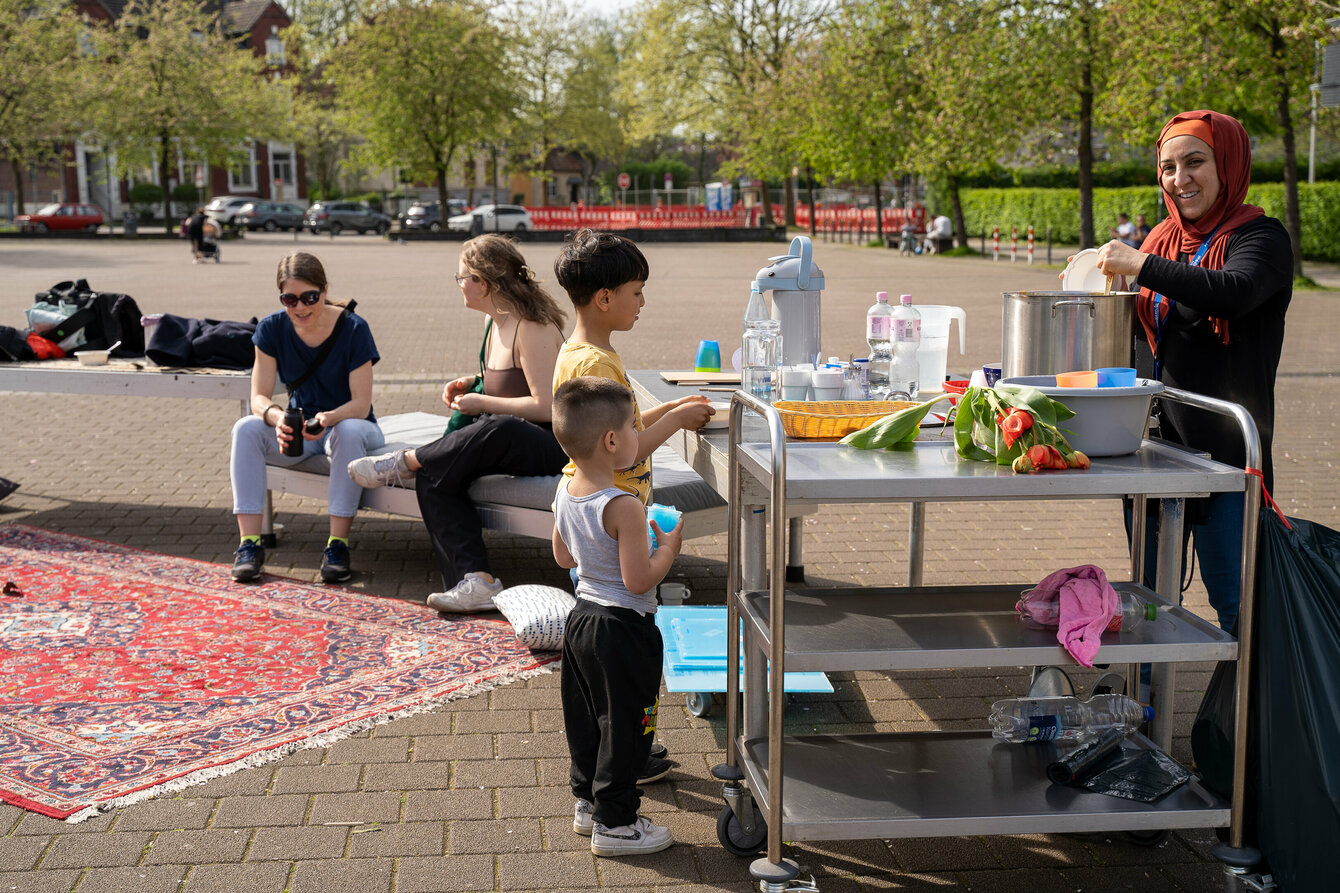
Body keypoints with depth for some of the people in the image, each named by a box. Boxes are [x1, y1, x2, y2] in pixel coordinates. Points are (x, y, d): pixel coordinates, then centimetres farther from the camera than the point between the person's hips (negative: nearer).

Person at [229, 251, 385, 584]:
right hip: (297, 428, 3)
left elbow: (361, 405, -20)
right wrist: (277, 417, -36)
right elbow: (259, 397, -11)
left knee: (350, 431, -38)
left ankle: (337, 545, -31)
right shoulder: (272, 328, -8)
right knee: (246, 428, -25)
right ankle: (250, 544, -26)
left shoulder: (353, 328, -17)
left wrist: (329, 418, -42)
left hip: (348, 423, -3)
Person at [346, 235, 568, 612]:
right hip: (501, 441, 9)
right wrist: (472, 382, 8)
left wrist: (481, 403, -15)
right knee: (432, 478, -16)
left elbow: (545, 407, -23)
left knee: (498, 431, -42)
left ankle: (405, 461, -15)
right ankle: (477, 581, -27)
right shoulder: (492, 321, 11)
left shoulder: (532, 328, -17)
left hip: (550, 444, -9)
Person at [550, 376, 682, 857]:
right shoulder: (624, 507, -26)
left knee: (586, 719, 21)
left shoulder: (565, 493, 0)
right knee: (624, 726, 5)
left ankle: (588, 801, 35)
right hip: (623, 629, -9)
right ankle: (614, 822, 14)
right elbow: (638, 581, -24)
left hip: (582, 619, 9)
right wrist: (668, 547, -9)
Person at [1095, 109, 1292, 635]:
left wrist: (1141, 265, -26)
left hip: (1224, 447, -6)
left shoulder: (1260, 237, -8)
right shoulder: (1164, 239, 12)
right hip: (1154, 442, 7)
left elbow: (1233, 292, -29)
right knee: (1150, 588, 17)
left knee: (1231, 594, 0)